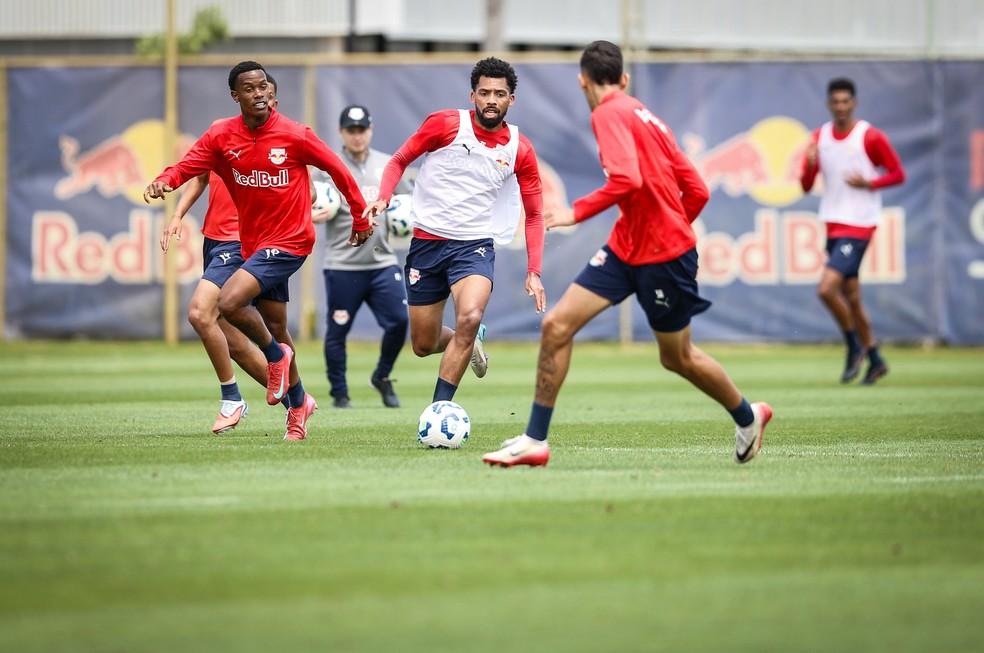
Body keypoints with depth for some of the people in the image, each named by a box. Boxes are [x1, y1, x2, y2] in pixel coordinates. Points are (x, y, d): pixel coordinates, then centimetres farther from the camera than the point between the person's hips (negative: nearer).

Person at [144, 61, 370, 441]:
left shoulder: (295, 135, -11)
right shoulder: (221, 136, -2)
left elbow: (337, 168, -1)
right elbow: (188, 166, -10)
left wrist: (361, 217, 7)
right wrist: (164, 181, -33)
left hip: (289, 240, -6)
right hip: (253, 242, 6)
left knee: (229, 302, -24)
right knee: (275, 328, 16)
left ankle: (276, 356, 2)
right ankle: (298, 404, 36)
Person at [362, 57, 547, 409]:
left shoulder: (520, 149, -1)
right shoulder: (445, 124, -5)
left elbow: (534, 214, 8)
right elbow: (399, 160, 5)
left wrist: (534, 272, -2)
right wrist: (383, 198, -14)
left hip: (475, 244, -1)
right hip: (427, 242, 1)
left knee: (470, 317, -30)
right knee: (423, 345, 6)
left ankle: (439, 407, -21)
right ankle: (469, 342, 42)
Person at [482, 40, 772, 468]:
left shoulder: (609, 114, -12)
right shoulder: (644, 117, 13)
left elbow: (627, 180, -28)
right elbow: (696, 190, 12)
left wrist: (577, 212, -20)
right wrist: (672, 228, 26)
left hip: (664, 255, -9)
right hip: (625, 247, 9)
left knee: (677, 357, 10)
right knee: (556, 325, -3)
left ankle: (748, 417, 34)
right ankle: (535, 440, -1)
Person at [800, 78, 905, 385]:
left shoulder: (870, 137, -9)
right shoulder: (819, 137, 7)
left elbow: (898, 174, -2)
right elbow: (806, 186, 7)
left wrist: (868, 183, -18)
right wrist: (810, 165, -13)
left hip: (859, 225, -7)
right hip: (833, 224, 7)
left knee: (827, 289, -18)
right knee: (850, 297, 11)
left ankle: (855, 348, 2)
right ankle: (875, 361, 24)